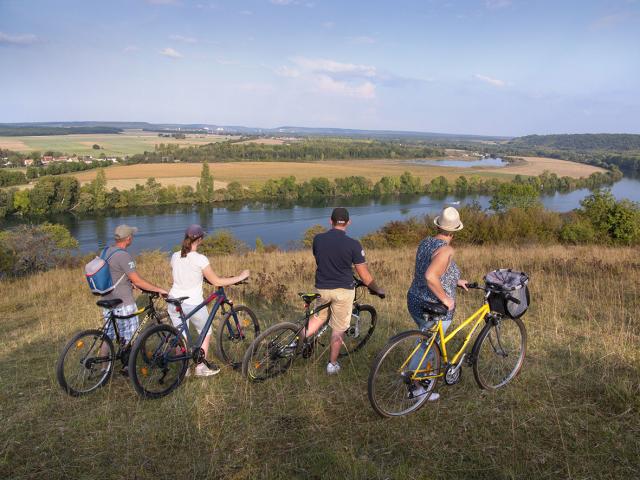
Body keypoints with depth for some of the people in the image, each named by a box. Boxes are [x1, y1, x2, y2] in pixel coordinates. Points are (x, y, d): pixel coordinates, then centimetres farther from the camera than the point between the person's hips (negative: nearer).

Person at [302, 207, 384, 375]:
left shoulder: (317, 239, -4)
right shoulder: (353, 244, -13)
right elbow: (364, 276, -7)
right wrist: (377, 289, 10)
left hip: (322, 288, 3)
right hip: (343, 290, -3)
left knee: (319, 316, 28)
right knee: (338, 328, 11)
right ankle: (332, 364, 22)